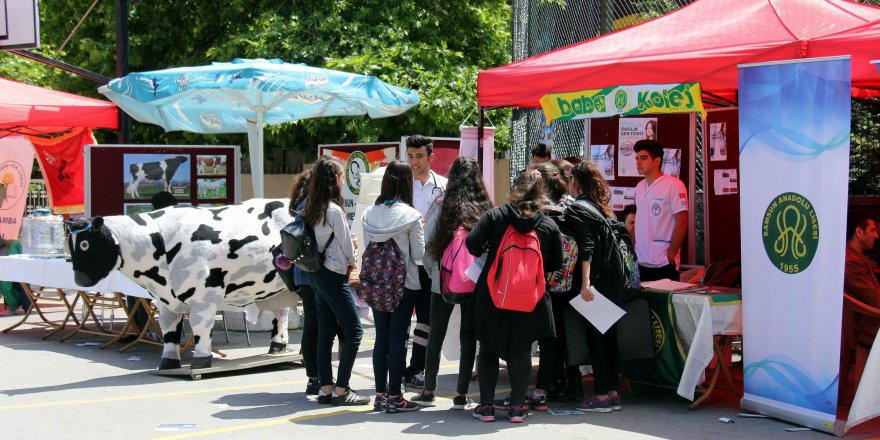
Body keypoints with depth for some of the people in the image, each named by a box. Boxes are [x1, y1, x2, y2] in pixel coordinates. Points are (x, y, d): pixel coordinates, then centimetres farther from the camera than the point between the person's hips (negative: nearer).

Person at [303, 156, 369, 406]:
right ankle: (341, 390, -5)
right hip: (335, 276, -9)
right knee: (354, 330, -3)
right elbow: (347, 245, -10)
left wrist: (345, 263, 12)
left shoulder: (312, 210, 7)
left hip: (318, 275, 9)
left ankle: (326, 388, 12)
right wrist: (351, 263, 10)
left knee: (325, 332, 10)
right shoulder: (334, 210, -17)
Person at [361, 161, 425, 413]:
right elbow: (419, 253, -7)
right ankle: (394, 397, 3)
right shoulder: (410, 216, -12)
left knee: (381, 338, 11)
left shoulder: (369, 214, 0)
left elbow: (367, 247, 6)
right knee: (397, 339, 0)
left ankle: (381, 395, 15)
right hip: (404, 284, -4)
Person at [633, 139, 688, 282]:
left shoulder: (673, 185, -7)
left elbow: (682, 222, -10)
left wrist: (671, 254, -13)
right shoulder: (639, 187, 13)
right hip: (640, 262, 6)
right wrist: (633, 250, 9)